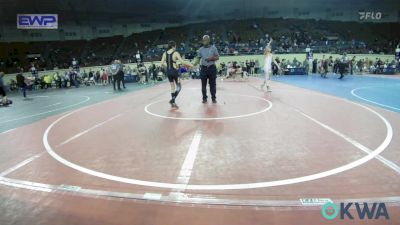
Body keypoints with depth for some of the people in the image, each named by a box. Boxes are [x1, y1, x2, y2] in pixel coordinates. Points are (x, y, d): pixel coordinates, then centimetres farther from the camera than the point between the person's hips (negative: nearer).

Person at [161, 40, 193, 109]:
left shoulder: (165, 53, 3)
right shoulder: (176, 53, -10)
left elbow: (162, 64, 1)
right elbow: (182, 62, -17)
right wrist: (190, 65, -3)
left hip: (168, 72, 5)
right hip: (174, 71, -5)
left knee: (172, 87, 16)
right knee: (178, 86, 7)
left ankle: (173, 103, 20)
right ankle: (172, 99, -10)